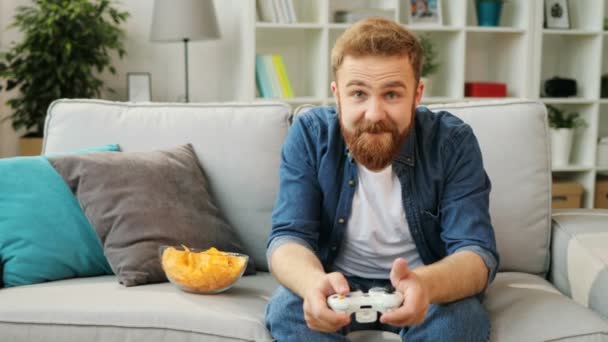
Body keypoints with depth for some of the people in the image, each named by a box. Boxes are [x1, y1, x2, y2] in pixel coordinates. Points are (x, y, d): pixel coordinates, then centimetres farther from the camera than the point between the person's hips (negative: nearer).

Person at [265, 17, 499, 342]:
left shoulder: (453, 142, -17)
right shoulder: (309, 135, -15)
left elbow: (477, 251, -23)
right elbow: (288, 236, -19)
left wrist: (426, 284, -48)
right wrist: (313, 282, -45)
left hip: (425, 286, 0)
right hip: (339, 285, 1)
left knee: (462, 315, -30)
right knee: (288, 309, -29)